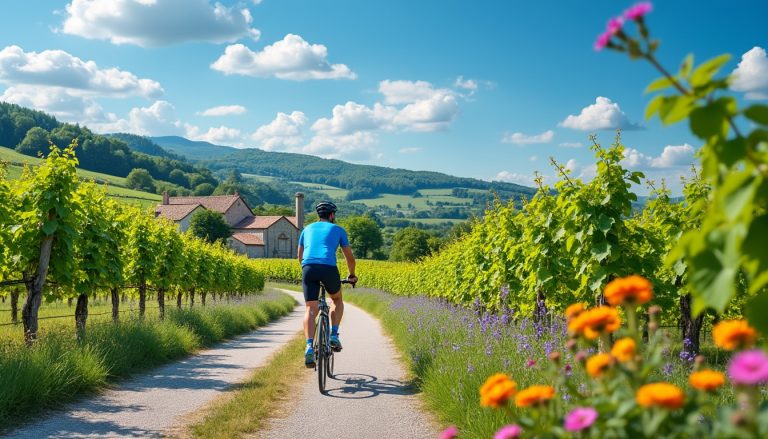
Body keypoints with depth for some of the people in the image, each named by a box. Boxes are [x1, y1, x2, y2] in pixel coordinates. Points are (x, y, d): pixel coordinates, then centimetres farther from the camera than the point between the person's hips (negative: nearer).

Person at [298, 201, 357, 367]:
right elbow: (350, 257, 25)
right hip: (328, 268, -2)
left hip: (308, 268, 2)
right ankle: (334, 335, 8)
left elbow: (300, 257, 33)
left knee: (310, 309, 2)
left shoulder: (307, 229, 27)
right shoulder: (338, 230, 20)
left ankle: (309, 347, -17)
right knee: (337, 300, 24)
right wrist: (352, 275, 41)